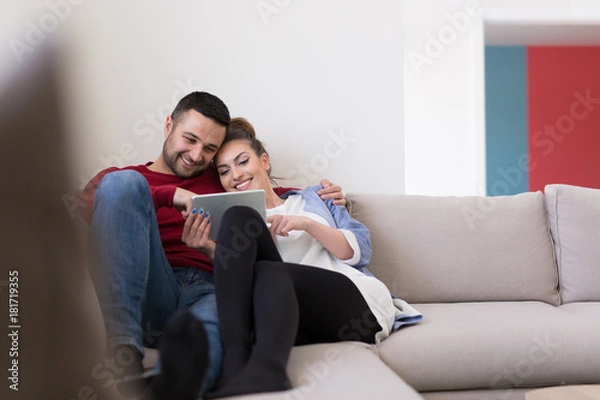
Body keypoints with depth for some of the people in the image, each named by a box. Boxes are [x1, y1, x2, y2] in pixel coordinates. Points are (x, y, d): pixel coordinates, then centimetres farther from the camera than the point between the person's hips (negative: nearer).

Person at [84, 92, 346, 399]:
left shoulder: (221, 181, 31)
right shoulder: (125, 176, 22)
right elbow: (85, 204, 0)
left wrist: (318, 193, 22)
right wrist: (168, 194, -11)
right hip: (152, 298, 0)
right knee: (122, 183, -23)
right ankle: (125, 353, -37)